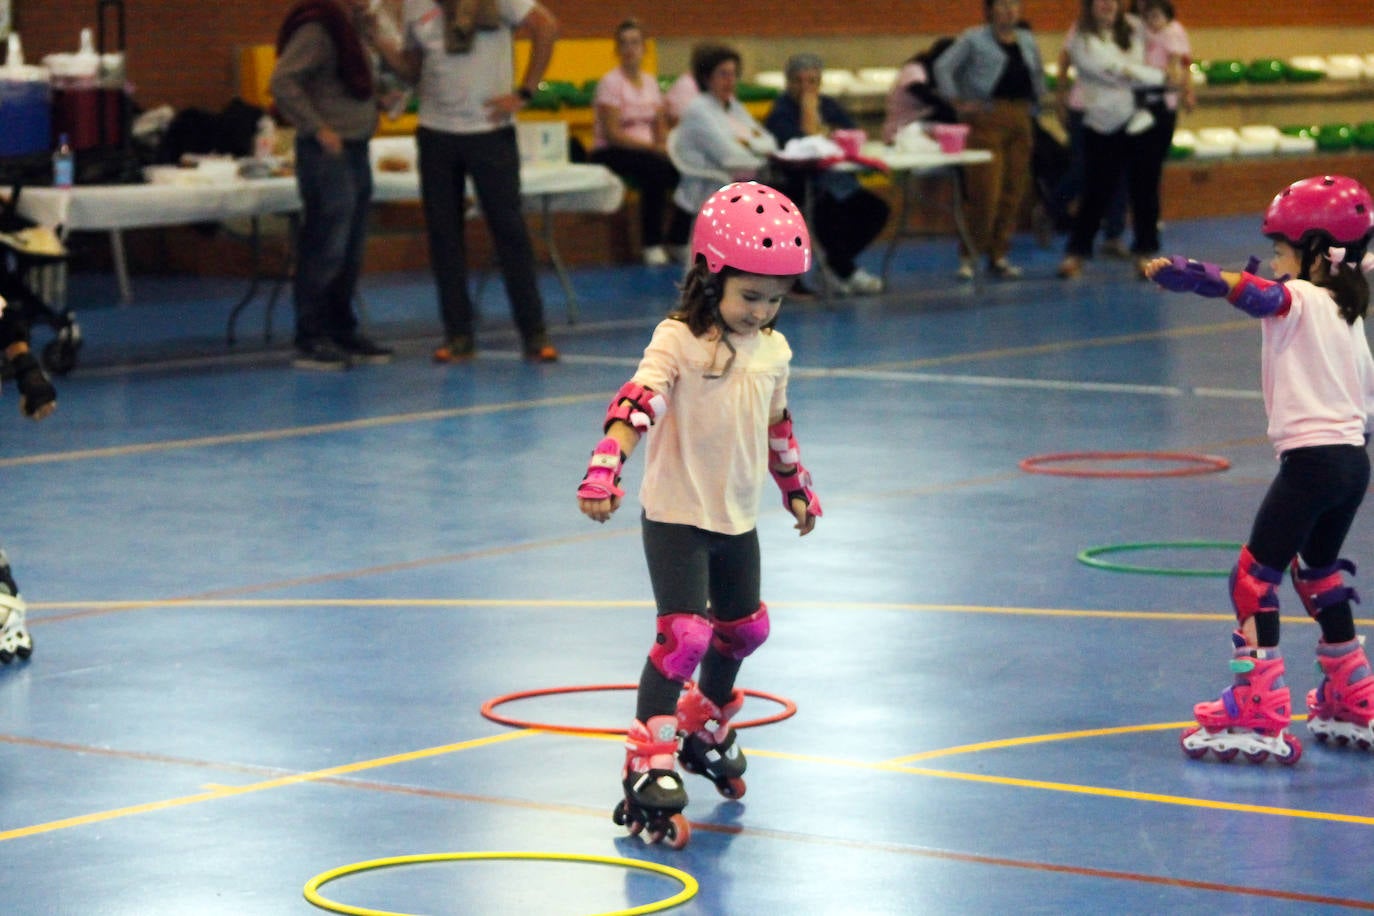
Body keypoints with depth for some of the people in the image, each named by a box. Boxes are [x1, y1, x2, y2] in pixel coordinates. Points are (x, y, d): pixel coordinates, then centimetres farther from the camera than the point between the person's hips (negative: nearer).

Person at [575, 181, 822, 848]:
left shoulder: (772, 350, 3)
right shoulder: (678, 341, -17)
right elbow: (637, 405, -31)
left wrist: (797, 488, 31)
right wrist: (604, 471, -45)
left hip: (738, 518, 7)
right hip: (676, 515, -7)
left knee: (742, 629, 21)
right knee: (684, 635, -18)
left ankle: (706, 729, 46)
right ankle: (649, 766, -12)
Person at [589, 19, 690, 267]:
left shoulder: (650, 82, 13)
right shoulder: (610, 82, -7)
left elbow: (660, 126, 13)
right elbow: (612, 133, -14)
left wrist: (666, 144, -10)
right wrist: (652, 147, -21)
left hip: (646, 150, 6)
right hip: (610, 154, -6)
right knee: (656, 170, -35)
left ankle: (679, 239, -6)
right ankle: (652, 245, -26)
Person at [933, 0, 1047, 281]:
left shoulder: (1027, 41, 16)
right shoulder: (974, 39, -1)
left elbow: (1038, 73, 30)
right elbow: (943, 67, -5)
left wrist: (1036, 101, 16)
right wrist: (957, 102, -10)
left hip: (1020, 121, 6)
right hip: (987, 120, -6)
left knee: (1014, 192, 5)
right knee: (985, 193, -11)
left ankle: (999, 256, 14)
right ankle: (969, 255, 0)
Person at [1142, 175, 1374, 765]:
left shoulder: (1300, 299, -9)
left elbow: (1251, 292, -30)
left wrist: (1187, 274, -40)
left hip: (1311, 457, -9)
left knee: (1254, 578, -6)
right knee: (1319, 573, 25)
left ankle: (1258, 715, -11)